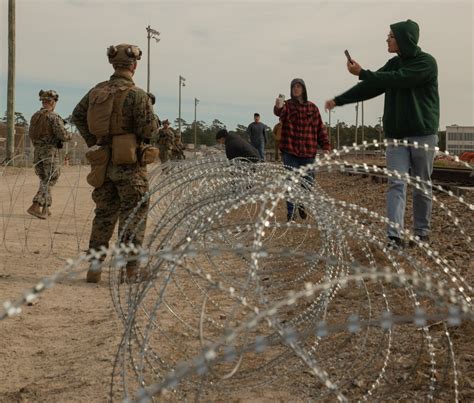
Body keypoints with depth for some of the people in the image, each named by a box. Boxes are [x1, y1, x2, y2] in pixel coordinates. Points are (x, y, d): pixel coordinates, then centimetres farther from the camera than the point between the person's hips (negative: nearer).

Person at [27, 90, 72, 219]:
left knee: (44, 180, 17)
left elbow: (32, 135, 13)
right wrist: (70, 136, 5)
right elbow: (62, 135, -17)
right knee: (49, 180, -4)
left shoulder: (34, 116, 9)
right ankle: (35, 206, -15)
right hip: (50, 151, -7)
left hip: (37, 150, 7)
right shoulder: (53, 117, -13)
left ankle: (45, 209, 18)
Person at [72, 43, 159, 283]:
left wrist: (93, 143, 16)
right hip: (129, 163, -6)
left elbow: (77, 115, 15)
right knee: (133, 214, 4)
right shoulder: (136, 95, -13)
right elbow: (149, 130, -16)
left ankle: (94, 265, 17)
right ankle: (129, 269, 3)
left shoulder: (97, 91, 6)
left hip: (103, 162, 6)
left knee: (104, 213, 17)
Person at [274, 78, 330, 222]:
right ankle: (291, 213, 8)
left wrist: (326, 146, 1)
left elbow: (320, 128, 9)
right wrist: (278, 107, -51)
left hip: (308, 152, 3)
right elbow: (279, 112, -27)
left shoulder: (312, 108, 8)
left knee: (308, 182, 7)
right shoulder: (287, 105, -1)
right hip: (290, 151, -3)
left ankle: (302, 205, 33)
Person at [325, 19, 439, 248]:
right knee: (396, 184, -6)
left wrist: (362, 73, -18)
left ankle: (422, 233, 16)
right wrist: (339, 100, 3)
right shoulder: (394, 64, 10)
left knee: (422, 186, 4)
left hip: (423, 135, -4)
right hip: (396, 135, 5)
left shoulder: (426, 62, -9)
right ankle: (394, 236, -13)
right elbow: (371, 88, 9)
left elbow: (397, 79, -21)